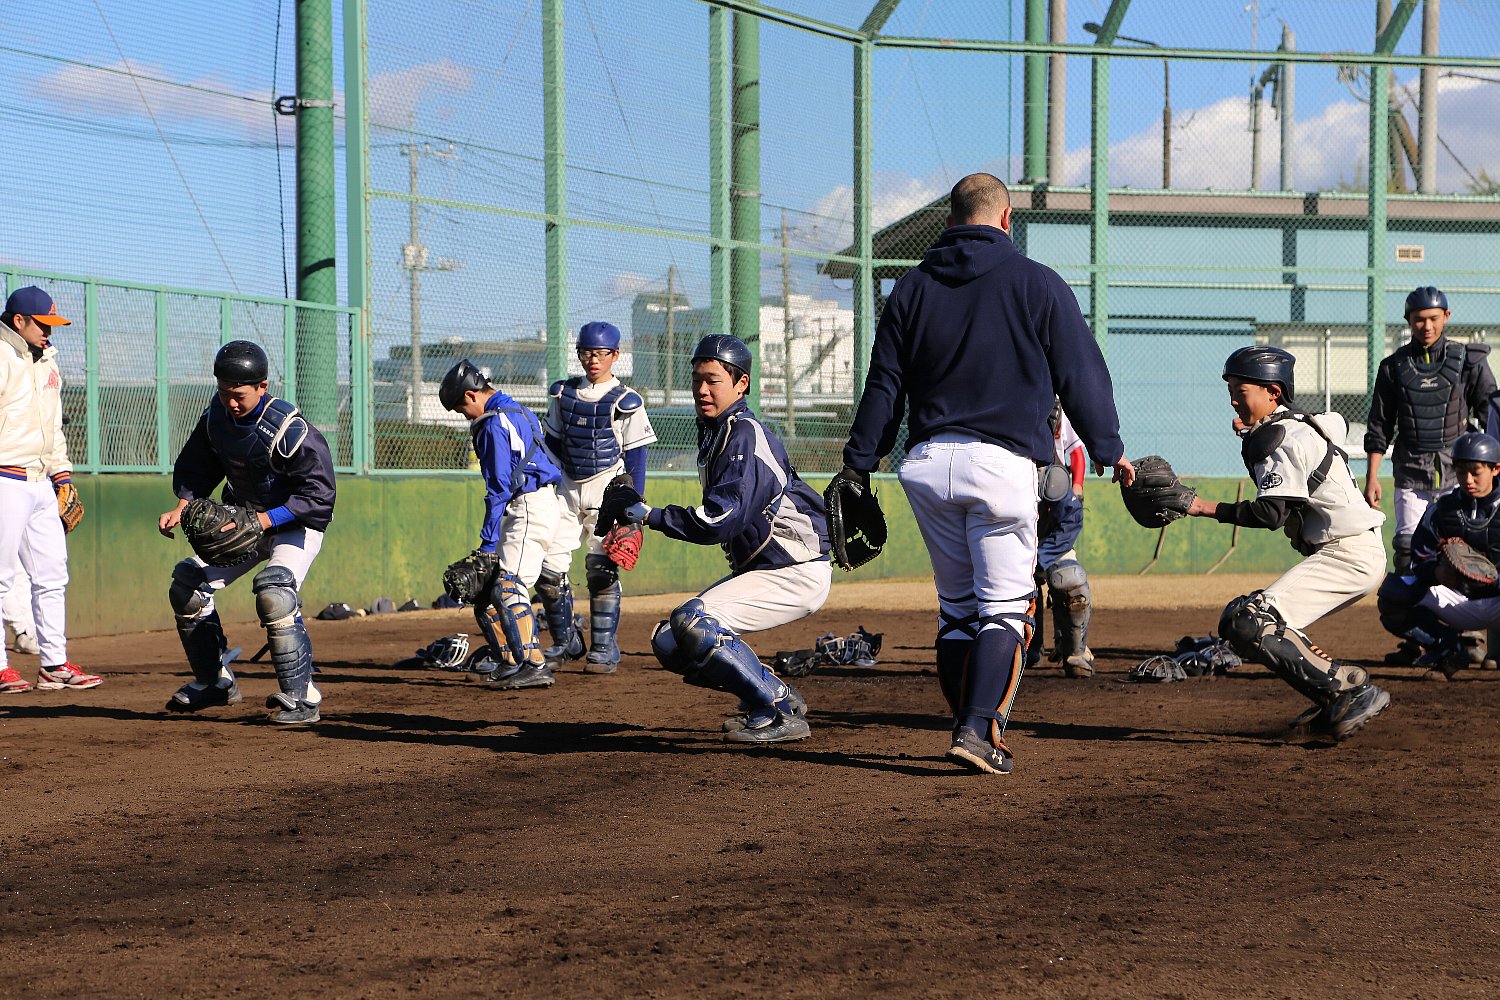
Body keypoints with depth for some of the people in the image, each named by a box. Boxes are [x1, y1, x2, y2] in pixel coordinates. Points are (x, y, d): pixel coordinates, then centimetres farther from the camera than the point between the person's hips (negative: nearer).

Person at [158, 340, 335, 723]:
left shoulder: (291, 429, -28)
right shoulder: (216, 415, -7)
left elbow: (319, 495, -27)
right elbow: (196, 467, 9)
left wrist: (266, 519, -35)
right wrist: (181, 509, -8)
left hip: (296, 524, -8)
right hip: (242, 520, 8)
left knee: (274, 593, -31)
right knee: (187, 585, 2)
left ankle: (301, 696, -21)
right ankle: (216, 681, 19)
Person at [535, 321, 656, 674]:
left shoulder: (625, 401, -6)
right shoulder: (563, 393, 8)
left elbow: (636, 457, -5)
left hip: (607, 487, -5)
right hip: (568, 487, 5)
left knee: (601, 569, -7)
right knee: (548, 567, 0)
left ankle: (604, 648, 2)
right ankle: (565, 642, 16)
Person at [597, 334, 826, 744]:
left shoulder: (746, 435, -19)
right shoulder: (712, 432, 11)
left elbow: (720, 522, -27)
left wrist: (645, 514, -21)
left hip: (799, 572, -10)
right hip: (756, 567, 10)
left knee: (693, 622, -26)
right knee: (669, 643, 5)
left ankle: (781, 713, -15)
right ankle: (774, 694, 13)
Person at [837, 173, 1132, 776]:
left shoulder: (913, 287, 11)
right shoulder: (1037, 284, 2)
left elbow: (884, 383, 10)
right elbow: (1080, 373, 4)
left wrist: (859, 465, 13)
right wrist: (1109, 450, 11)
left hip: (928, 465, 4)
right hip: (1003, 460, -4)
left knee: (956, 607, 13)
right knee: (1004, 607, -3)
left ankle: (970, 730, 15)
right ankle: (979, 731, -17)